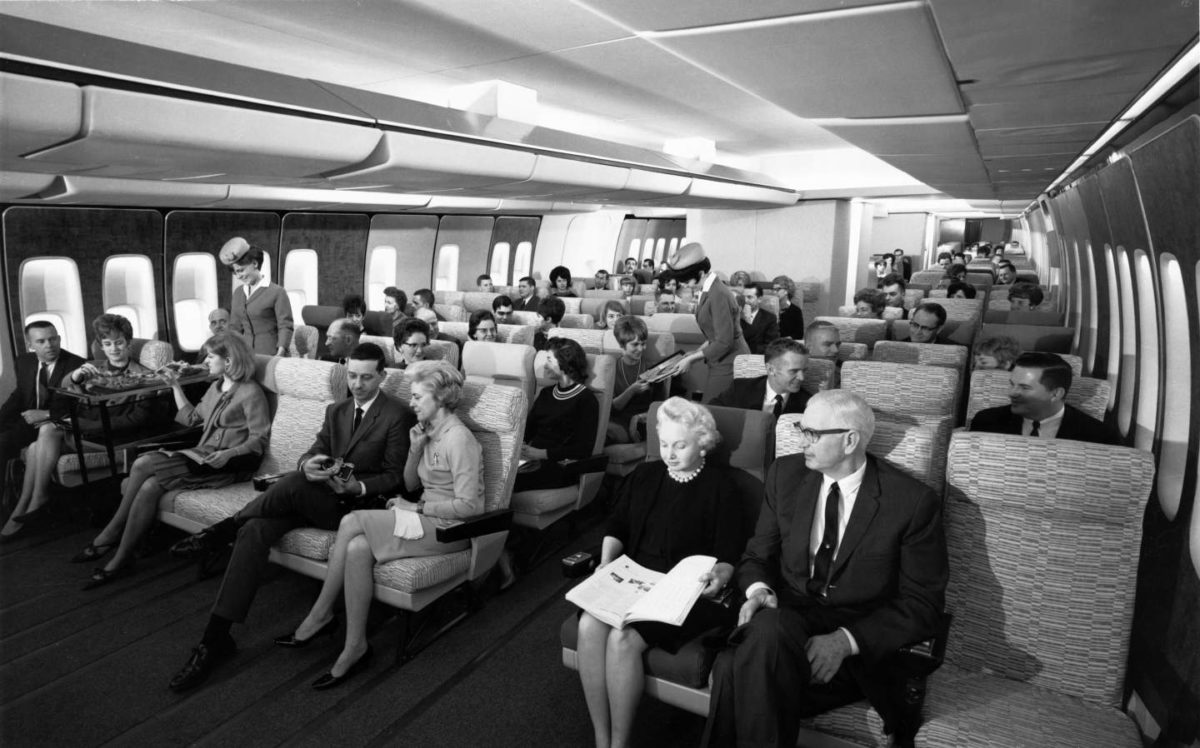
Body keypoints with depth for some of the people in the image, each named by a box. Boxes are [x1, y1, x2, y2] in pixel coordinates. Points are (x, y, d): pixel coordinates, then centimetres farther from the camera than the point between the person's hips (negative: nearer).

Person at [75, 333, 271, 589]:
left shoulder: (251, 393, -8)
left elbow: (260, 439, -11)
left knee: (143, 465, -21)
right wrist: (175, 386, 24)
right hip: (201, 456, 8)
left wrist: (229, 453, -22)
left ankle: (110, 536, -5)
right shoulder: (216, 387, 19)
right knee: (148, 486, -20)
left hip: (229, 464, -8)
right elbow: (191, 418, 27)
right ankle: (121, 558, -12)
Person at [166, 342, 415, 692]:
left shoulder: (398, 416, -3)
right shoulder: (336, 411, 19)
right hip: (318, 500, 6)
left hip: (359, 505, -5)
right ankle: (217, 637, -19)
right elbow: (314, 451, 11)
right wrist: (308, 465, -14)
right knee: (255, 530, -20)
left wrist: (358, 486, -23)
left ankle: (220, 532, -13)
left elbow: (395, 477, -5)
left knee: (294, 483, -33)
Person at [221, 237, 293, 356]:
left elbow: (285, 327, -9)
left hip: (269, 354, -5)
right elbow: (235, 327, 19)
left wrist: (280, 353, -20)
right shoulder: (238, 294, 16)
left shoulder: (277, 292, -4)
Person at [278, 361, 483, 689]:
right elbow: (411, 486, 15)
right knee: (358, 548, -20)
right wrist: (414, 449, -1)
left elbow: (469, 506, -20)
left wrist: (417, 508, -13)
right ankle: (355, 646, -11)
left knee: (352, 522, -20)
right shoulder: (428, 431, 11)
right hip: (425, 516, 8)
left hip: (450, 528, -8)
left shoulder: (458, 439, -17)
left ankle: (320, 616, -3)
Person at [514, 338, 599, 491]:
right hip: (533, 460, 6)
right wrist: (520, 446, -8)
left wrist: (542, 453, -16)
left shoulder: (586, 400, 0)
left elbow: (584, 449, -9)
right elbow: (528, 428, 15)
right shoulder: (546, 393, 23)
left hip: (560, 466, -6)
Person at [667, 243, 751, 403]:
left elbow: (724, 342, -21)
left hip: (728, 365, -9)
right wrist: (697, 352, 9)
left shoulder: (719, 295, -21)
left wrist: (692, 359, -15)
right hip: (723, 363, 9)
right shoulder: (708, 291, 7)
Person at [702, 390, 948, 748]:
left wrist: (846, 640, -20)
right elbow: (757, 555, 12)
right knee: (731, 667, -34)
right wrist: (759, 590, -13)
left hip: (861, 645, -3)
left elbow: (921, 604, -5)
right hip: (784, 616, 3)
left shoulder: (913, 502, -8)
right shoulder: (786, 474, 4)